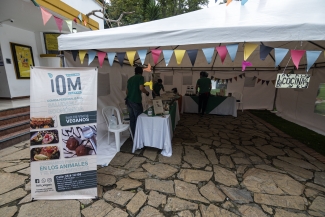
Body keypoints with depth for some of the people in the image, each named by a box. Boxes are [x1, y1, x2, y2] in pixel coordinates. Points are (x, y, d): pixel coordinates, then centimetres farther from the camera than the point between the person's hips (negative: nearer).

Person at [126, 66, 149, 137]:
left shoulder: (130, 78, 19)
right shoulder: (141, 77, -1)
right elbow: (141, 88, -16)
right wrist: (147, 92, 2)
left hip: (128, 100, 7)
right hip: (136, 101, -7)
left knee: (132, 119, 10)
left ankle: (134, 137, 18)